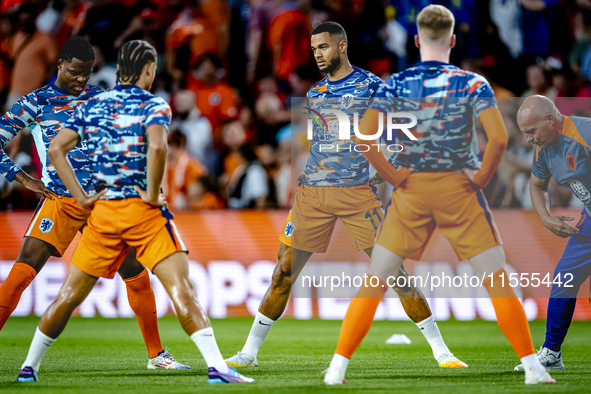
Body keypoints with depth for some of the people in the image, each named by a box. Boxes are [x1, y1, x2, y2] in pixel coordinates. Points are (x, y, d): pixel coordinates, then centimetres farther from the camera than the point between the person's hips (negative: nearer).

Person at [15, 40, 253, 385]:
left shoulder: (91, 106, 12)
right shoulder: (154, 105, -4)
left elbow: (56, 150, 7)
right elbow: (157, 147, -24)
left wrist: (82, 198, 6)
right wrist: (153, 194, -13)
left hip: (102, 211, 5)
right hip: (143, 212, -5)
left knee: (71, 293, 14)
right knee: (181, 285, -11)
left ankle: (29, 367, 20)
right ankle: (216, 366, -21)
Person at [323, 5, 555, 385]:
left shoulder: (396, 83, -2)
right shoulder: (473, 83, -5)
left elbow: (364, 135, -12)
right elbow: (499, 137, -18)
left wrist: (394, 176, -3)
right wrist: (481, 177, -4)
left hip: (410, 189, 1)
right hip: (459, 189, -1)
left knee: (375, 281, 7)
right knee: (498, 281, 5)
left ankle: (338, 367, 3)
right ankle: (532, 366, 2)